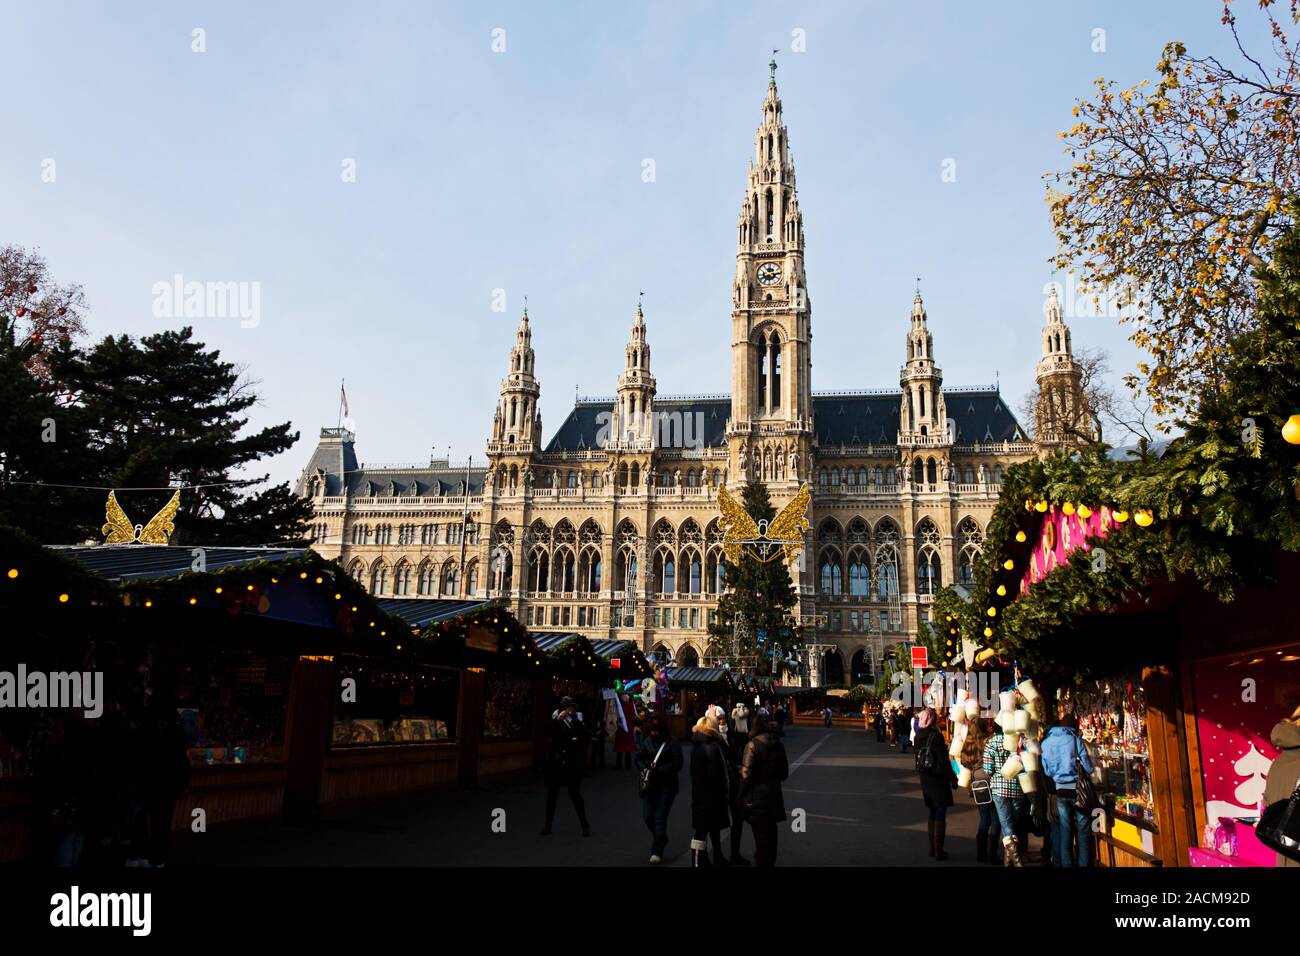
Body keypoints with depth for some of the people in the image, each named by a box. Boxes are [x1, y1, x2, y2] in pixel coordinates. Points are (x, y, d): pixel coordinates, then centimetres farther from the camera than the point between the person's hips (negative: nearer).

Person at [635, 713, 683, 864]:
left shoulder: (672, 743, -10)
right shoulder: (646, 741, 4)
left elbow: (677, 764, -13)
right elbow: (639, 758, 7)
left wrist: (658, 770, -20)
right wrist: (644, 769, -13)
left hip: (667, 786, -4)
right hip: (649, 784, 5)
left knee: (660, 817, -4)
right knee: (647, 816, 6)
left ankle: (657, 851, 10)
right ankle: (661, 839, 34)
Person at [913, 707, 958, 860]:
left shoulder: (918, 736, 3)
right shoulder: (936, 736, -17)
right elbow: (944, 760, -17)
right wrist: (953, 778, -7)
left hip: (925, 778, 6)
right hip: (938, 779, -6)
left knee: (933, 813, 18)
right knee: (940, 815, 1)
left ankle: (932, 848, 23)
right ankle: (938, 851, 1)